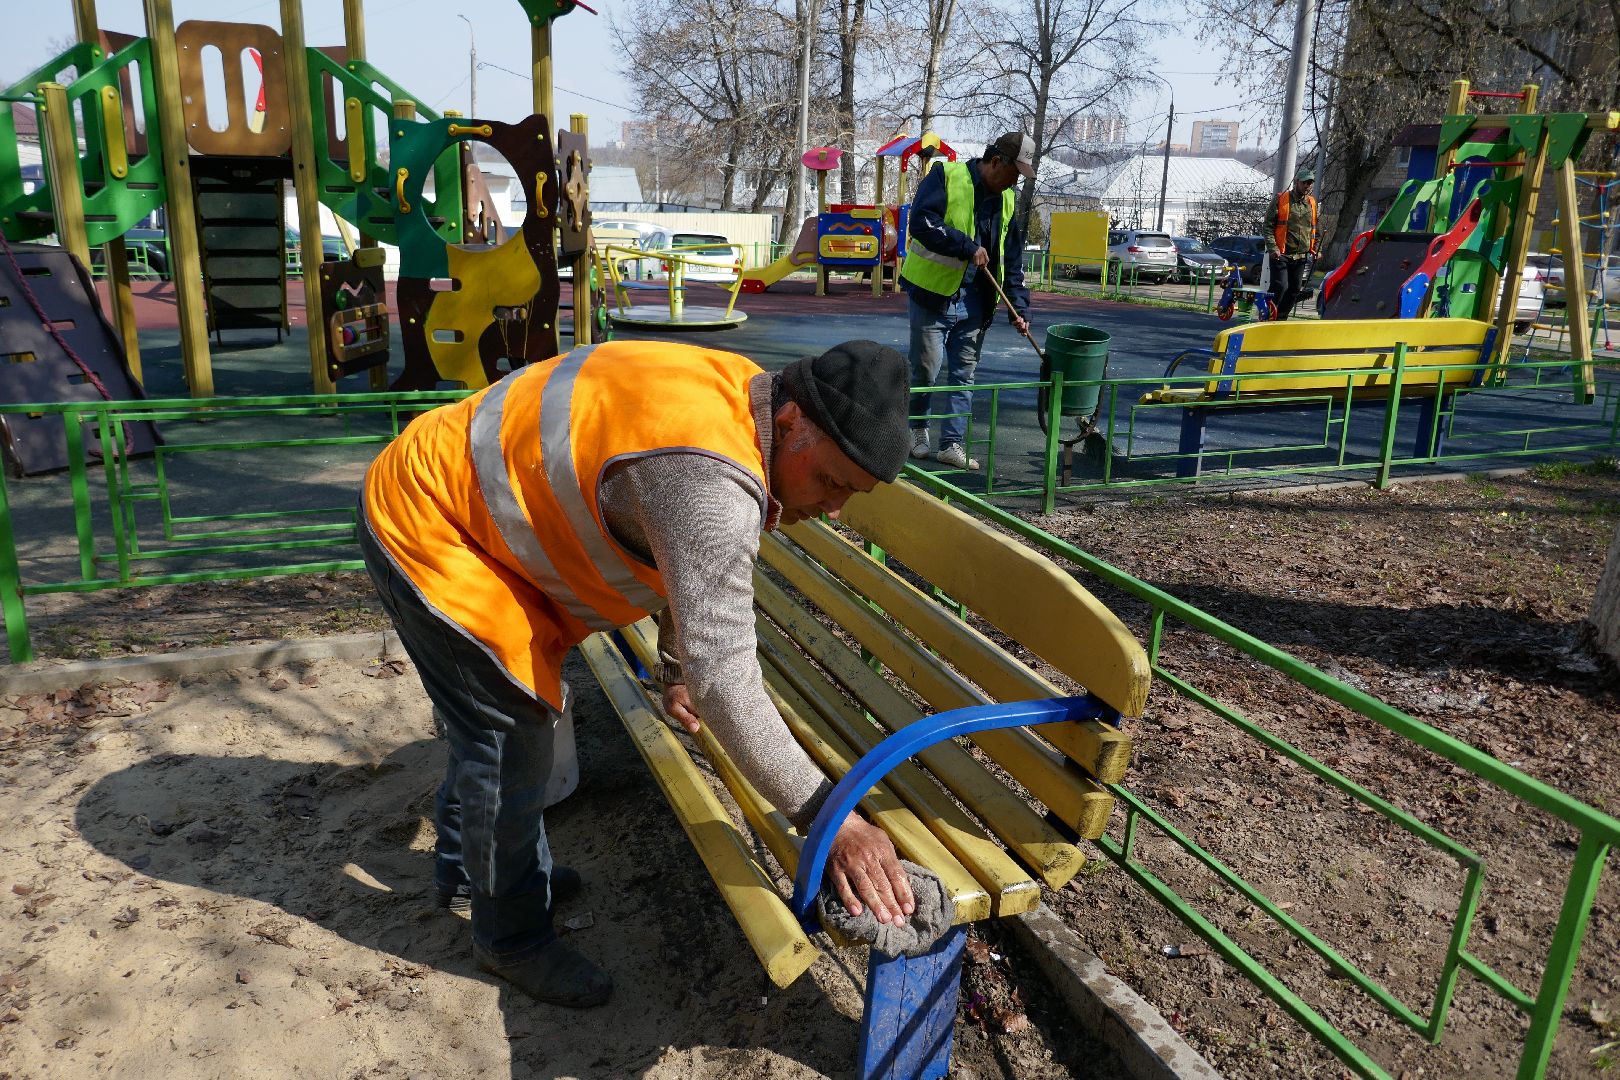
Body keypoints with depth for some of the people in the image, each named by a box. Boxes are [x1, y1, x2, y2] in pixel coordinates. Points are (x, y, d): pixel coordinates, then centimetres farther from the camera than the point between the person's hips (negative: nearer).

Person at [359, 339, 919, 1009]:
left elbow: (694, 567, 10)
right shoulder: (708, 480, -36)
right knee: (513, 734, -3)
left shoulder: (737, 395, -5)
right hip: (422, 527, -10)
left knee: (492, 717, 23)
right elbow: (721, 673, -39)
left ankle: (466, 870, 46)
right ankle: (513, 938, 20)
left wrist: (674, 672, 18)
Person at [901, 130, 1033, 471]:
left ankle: (952, 444, 12)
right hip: (933, 294, -5)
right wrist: (968, 247, -22)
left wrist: (1019, 308, 6)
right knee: (926, 370, 2)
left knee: (964, 375, 6)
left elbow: (1012, 260, 12)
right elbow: (922, 222, -22)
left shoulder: (1007, 199, 11)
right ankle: (918, 428, 25)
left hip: (974, 302, 6)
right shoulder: (946, 177, -8)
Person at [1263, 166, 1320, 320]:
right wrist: (1272, 248, -14)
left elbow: (1315, 229, 20)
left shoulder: (1312, 203, 13)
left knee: (1295, 290, 7)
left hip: (1303, 256, 5)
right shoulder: (1281, 200, -2)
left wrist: (1315, 250, 11)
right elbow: (1268, 226, -5)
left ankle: (1281, 319, 17)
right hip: (1281, 254, -5)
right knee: (1280, 287, -14)